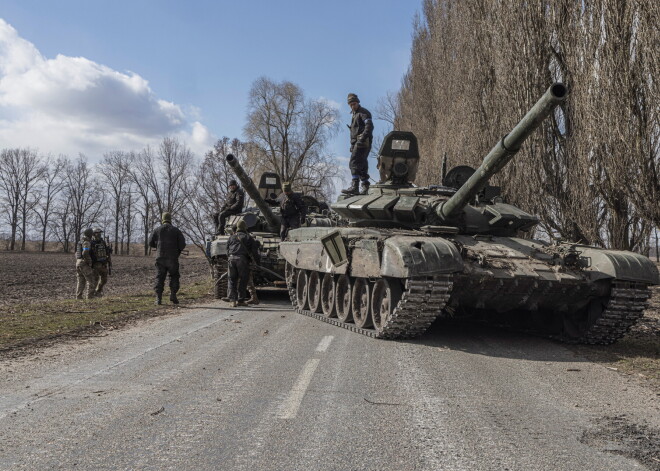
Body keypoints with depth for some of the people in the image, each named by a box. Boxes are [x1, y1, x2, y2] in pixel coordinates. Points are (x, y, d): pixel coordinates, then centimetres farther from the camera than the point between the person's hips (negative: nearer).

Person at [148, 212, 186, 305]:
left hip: (160, 258, 1)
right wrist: (178, 252, 17)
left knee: (160, 278, 4)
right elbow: (182, 244, -1)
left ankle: (158, 298, -5)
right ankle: (173, 295, 1)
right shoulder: (176, 230, 3)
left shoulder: (157, 230, 5)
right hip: (172, 258, -1)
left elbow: (151, 243, 6)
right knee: (174, 277, 14)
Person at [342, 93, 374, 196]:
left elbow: (369, 126, -19)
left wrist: (362, 139, -27)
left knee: (354, 163, -19)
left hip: (362, 142, -10)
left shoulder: (363, 112, -4)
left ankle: (354, 186, -26)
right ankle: (365, 187, 12)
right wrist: (352, 145, 21)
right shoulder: (355, 114, 26)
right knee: (362, 165, 10)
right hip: (357, 143, 10)